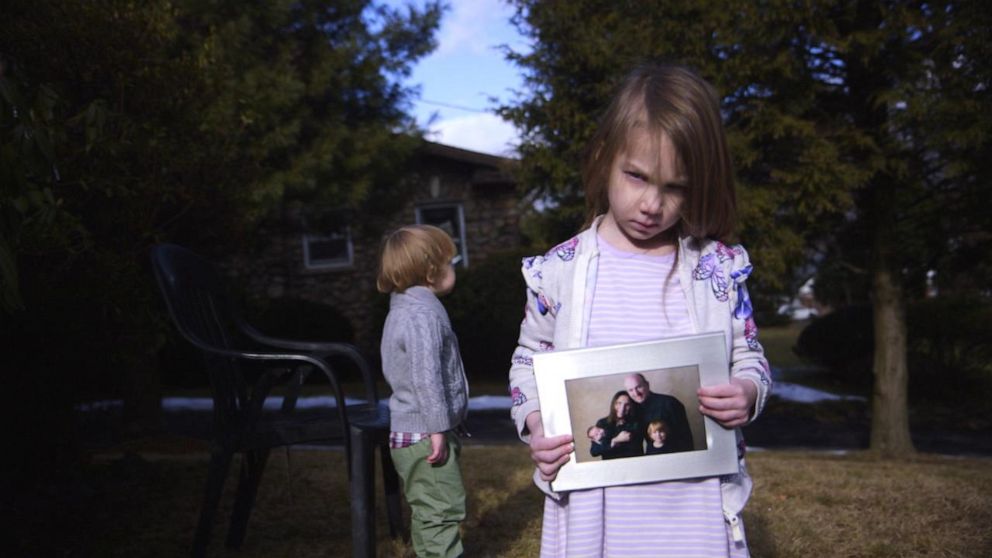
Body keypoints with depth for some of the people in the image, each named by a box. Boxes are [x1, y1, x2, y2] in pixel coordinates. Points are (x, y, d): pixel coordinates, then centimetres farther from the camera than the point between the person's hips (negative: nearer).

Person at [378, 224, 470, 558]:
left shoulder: (401, 311, 14)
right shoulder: (424, 314, -19)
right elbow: (426, 377, -25)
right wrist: (438, 429, -22)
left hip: (407, 433, 10)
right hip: (425, 435, -10)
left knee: (427, 514, 18)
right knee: (442, 512, -5)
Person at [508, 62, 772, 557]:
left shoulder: (719, 268, -2)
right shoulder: (559, 270, -4)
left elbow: (749, 358, 9)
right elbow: (529, 362, 9)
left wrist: (747, 392, -13)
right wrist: (535, 427, -8)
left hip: (694, 500, 1)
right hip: (593, 503, 0)